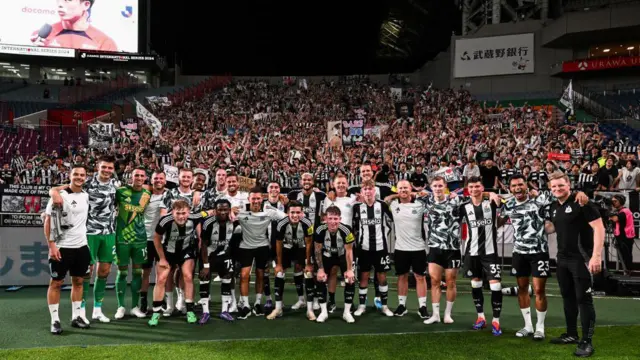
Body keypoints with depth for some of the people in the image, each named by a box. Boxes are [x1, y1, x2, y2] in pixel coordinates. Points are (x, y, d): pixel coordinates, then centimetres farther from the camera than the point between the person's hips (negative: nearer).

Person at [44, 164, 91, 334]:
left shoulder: (86, 196, 8)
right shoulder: (60, 195, -11)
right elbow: (48, 221, -11)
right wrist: (52, 245, -17)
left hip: (81, 246, 6)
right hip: (62, 247, -6)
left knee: (78, 281, 11)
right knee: (56, 283, 2)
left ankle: (76, 316, 20)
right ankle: (55, 320, 8)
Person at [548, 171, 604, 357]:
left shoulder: (582, 203, -13)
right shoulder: (553, 207, 9)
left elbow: (599, 227, -17)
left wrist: (596, 255, -22)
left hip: (581, 258, -8)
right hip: (562, 259, 8)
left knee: (583, 299, -4)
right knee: (568, 297, 15)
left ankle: (587, 341, 3)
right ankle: (571, 334, 28)